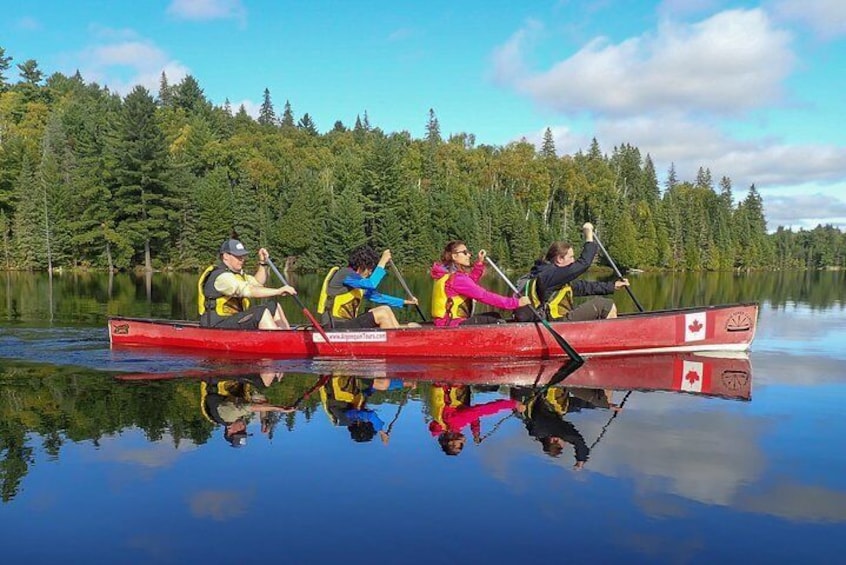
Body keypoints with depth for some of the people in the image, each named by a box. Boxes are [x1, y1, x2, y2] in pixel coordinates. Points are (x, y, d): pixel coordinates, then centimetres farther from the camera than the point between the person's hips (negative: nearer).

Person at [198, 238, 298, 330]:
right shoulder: (221, 276, -18)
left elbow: (257, 282, 27)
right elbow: (248, 290, -31)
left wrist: (263, 263, 11)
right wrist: (278, 291, -36)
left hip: (234, 319, 11)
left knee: (274, 307, 4)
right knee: (262, 312, -27)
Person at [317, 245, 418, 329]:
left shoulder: (352, 275, 17)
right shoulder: (345, 273, -13)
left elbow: (376, 296, 21)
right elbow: (371, 284, -28)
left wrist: (404, 302, 19)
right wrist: (383, 261, -18)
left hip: (346, 323, 10)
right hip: (336, 328, -10)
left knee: (385, 309, 6)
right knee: (382, 314, -16)